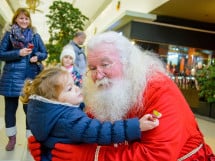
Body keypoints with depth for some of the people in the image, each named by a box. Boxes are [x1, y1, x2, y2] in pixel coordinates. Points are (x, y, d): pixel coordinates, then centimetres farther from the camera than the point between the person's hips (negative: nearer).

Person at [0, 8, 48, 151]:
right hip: (12, 76, 0)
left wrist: (37, 56, -10)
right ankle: (12, 138, 26)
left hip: (31, 76, 1)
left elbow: (44, 53, 11)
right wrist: (18, 53, -15)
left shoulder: (35, 35, 8)